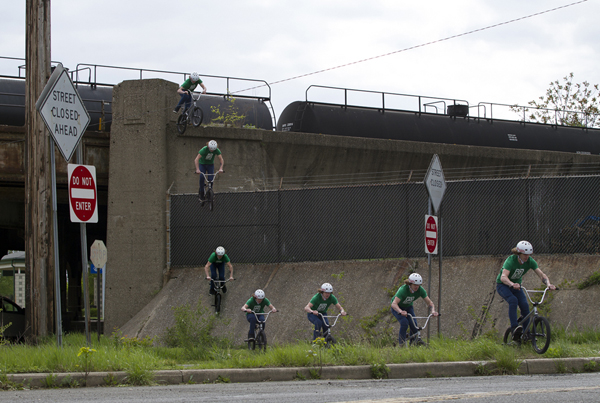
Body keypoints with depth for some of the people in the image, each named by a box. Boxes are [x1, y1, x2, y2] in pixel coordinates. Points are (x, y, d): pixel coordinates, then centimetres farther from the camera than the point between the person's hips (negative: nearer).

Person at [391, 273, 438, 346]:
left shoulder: (420, 290, -23)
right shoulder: (403, 290, -36)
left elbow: (429, 302, -18)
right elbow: (394, 304, -46)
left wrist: (433, 311, -40)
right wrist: (401, 311, -66)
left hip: (408, 307, 4)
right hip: (397, 307, -4)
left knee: (413, 324, -19)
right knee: (404, 323, -27)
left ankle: (413, 342, 4)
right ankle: (401, 342, -8)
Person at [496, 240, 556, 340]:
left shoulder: (530, 261, -16)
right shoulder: (511, 260, -30)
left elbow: (541, 274, -20)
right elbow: (503, 277, -44)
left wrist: (548, 284, -40)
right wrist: (512, 284, -64)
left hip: (516, 285, 5)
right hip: (503, 285, -5)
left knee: (525, 305, -16)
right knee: (513, 300, -33)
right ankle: (514, 327, -38)